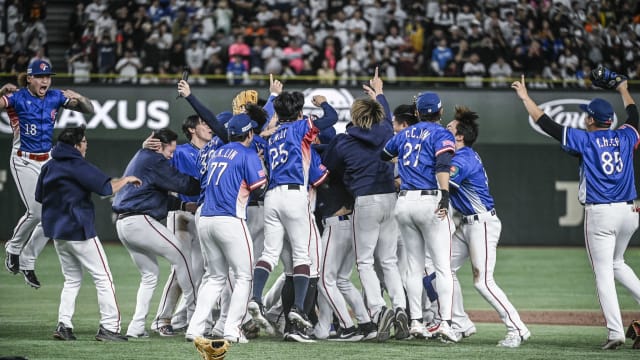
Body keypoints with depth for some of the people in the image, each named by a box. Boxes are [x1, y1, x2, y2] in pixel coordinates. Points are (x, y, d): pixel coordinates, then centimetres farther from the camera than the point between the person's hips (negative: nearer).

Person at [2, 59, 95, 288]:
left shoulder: (56, 97, 1)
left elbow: (89, 110, 4)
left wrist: (79, 98, -15)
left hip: (47, 162, 5)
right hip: (24, 162, -5)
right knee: (35, 212, -16)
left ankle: (27, 261, 15)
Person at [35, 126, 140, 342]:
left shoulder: (48, 167, 8)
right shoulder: (78, 166, -15)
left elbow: (39, 197, 16)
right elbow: (107, 188, -20)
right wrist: (126, 180, -4)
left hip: (57, 232, 8)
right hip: (79, 232, -8)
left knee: (72, 279, 18)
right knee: (103, 278, -1)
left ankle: (64, 325, 6)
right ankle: (108, 327, -5)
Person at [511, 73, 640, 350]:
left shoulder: (585, 140, -5)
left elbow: (547, 124, -3)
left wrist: (525, 98, 5)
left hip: (600, 213, -5)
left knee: (603, 272, -3)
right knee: (616, 263, 27)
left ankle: (615, 332, -11)